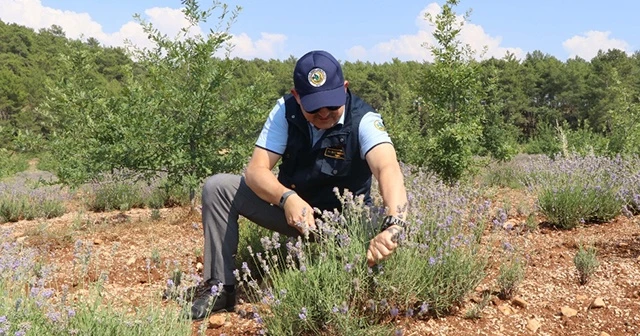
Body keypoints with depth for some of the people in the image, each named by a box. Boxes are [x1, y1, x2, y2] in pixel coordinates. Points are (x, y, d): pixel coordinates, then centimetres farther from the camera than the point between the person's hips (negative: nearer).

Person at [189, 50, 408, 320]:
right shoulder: (286, 111, -15)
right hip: (291, 205, 4)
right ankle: (220, 286, -4)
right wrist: (288, 198, -44)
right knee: (218, 188, -11)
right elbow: (256, 170, -22)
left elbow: (388, 169, -43)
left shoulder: (363, 120, -24)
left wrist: (394, 225, -64)